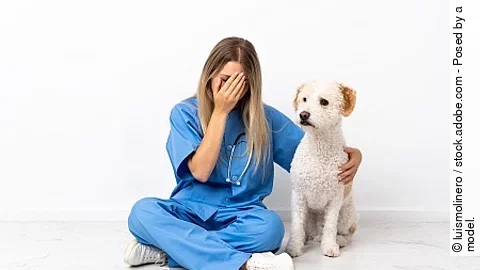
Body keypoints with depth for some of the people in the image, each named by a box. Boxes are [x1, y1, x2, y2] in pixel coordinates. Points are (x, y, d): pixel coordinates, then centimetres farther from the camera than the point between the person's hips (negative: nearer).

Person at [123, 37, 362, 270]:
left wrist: (352, 154, -13)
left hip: (240, 214, 1)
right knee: (142, 211, -31)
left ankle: (171, 247, -24)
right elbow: (200, 171, -14)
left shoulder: (264, 117, 1)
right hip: (191, 210, 0)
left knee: (270, 226, -34)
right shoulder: (185, 112, -3)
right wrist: (221, 111, -15)